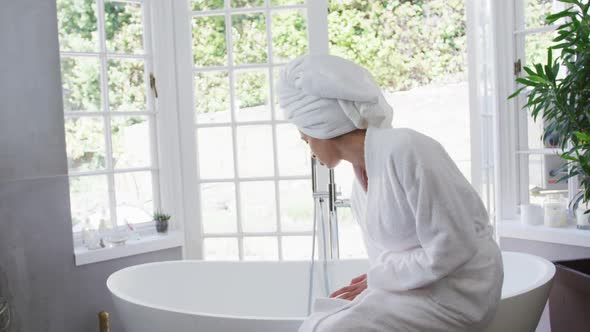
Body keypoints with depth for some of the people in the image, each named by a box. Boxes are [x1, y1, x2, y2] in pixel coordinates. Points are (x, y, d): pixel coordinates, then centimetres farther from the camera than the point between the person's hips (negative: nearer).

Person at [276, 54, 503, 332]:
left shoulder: (405, 149, -20)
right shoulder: (359, 189, 8)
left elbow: (450, 251, -21)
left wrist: (376, 279, -13)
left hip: (457, 291, -8)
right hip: (415, 288, 8)